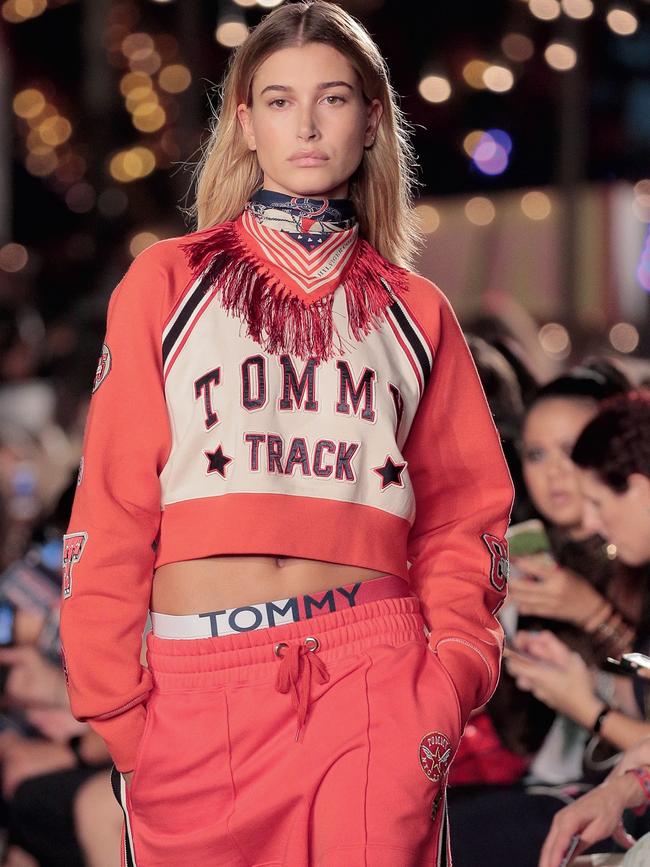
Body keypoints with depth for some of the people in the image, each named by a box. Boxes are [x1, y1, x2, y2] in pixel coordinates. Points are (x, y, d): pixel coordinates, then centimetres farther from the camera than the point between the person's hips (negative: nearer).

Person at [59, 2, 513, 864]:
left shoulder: (415, 311, 13)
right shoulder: (166, 284, 7)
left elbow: (461, 509, 10)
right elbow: (112, 501, 4)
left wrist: (453, 676, -5)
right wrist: (113, 703, -4)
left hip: (372, 676, 1)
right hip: (196, 687, -1)